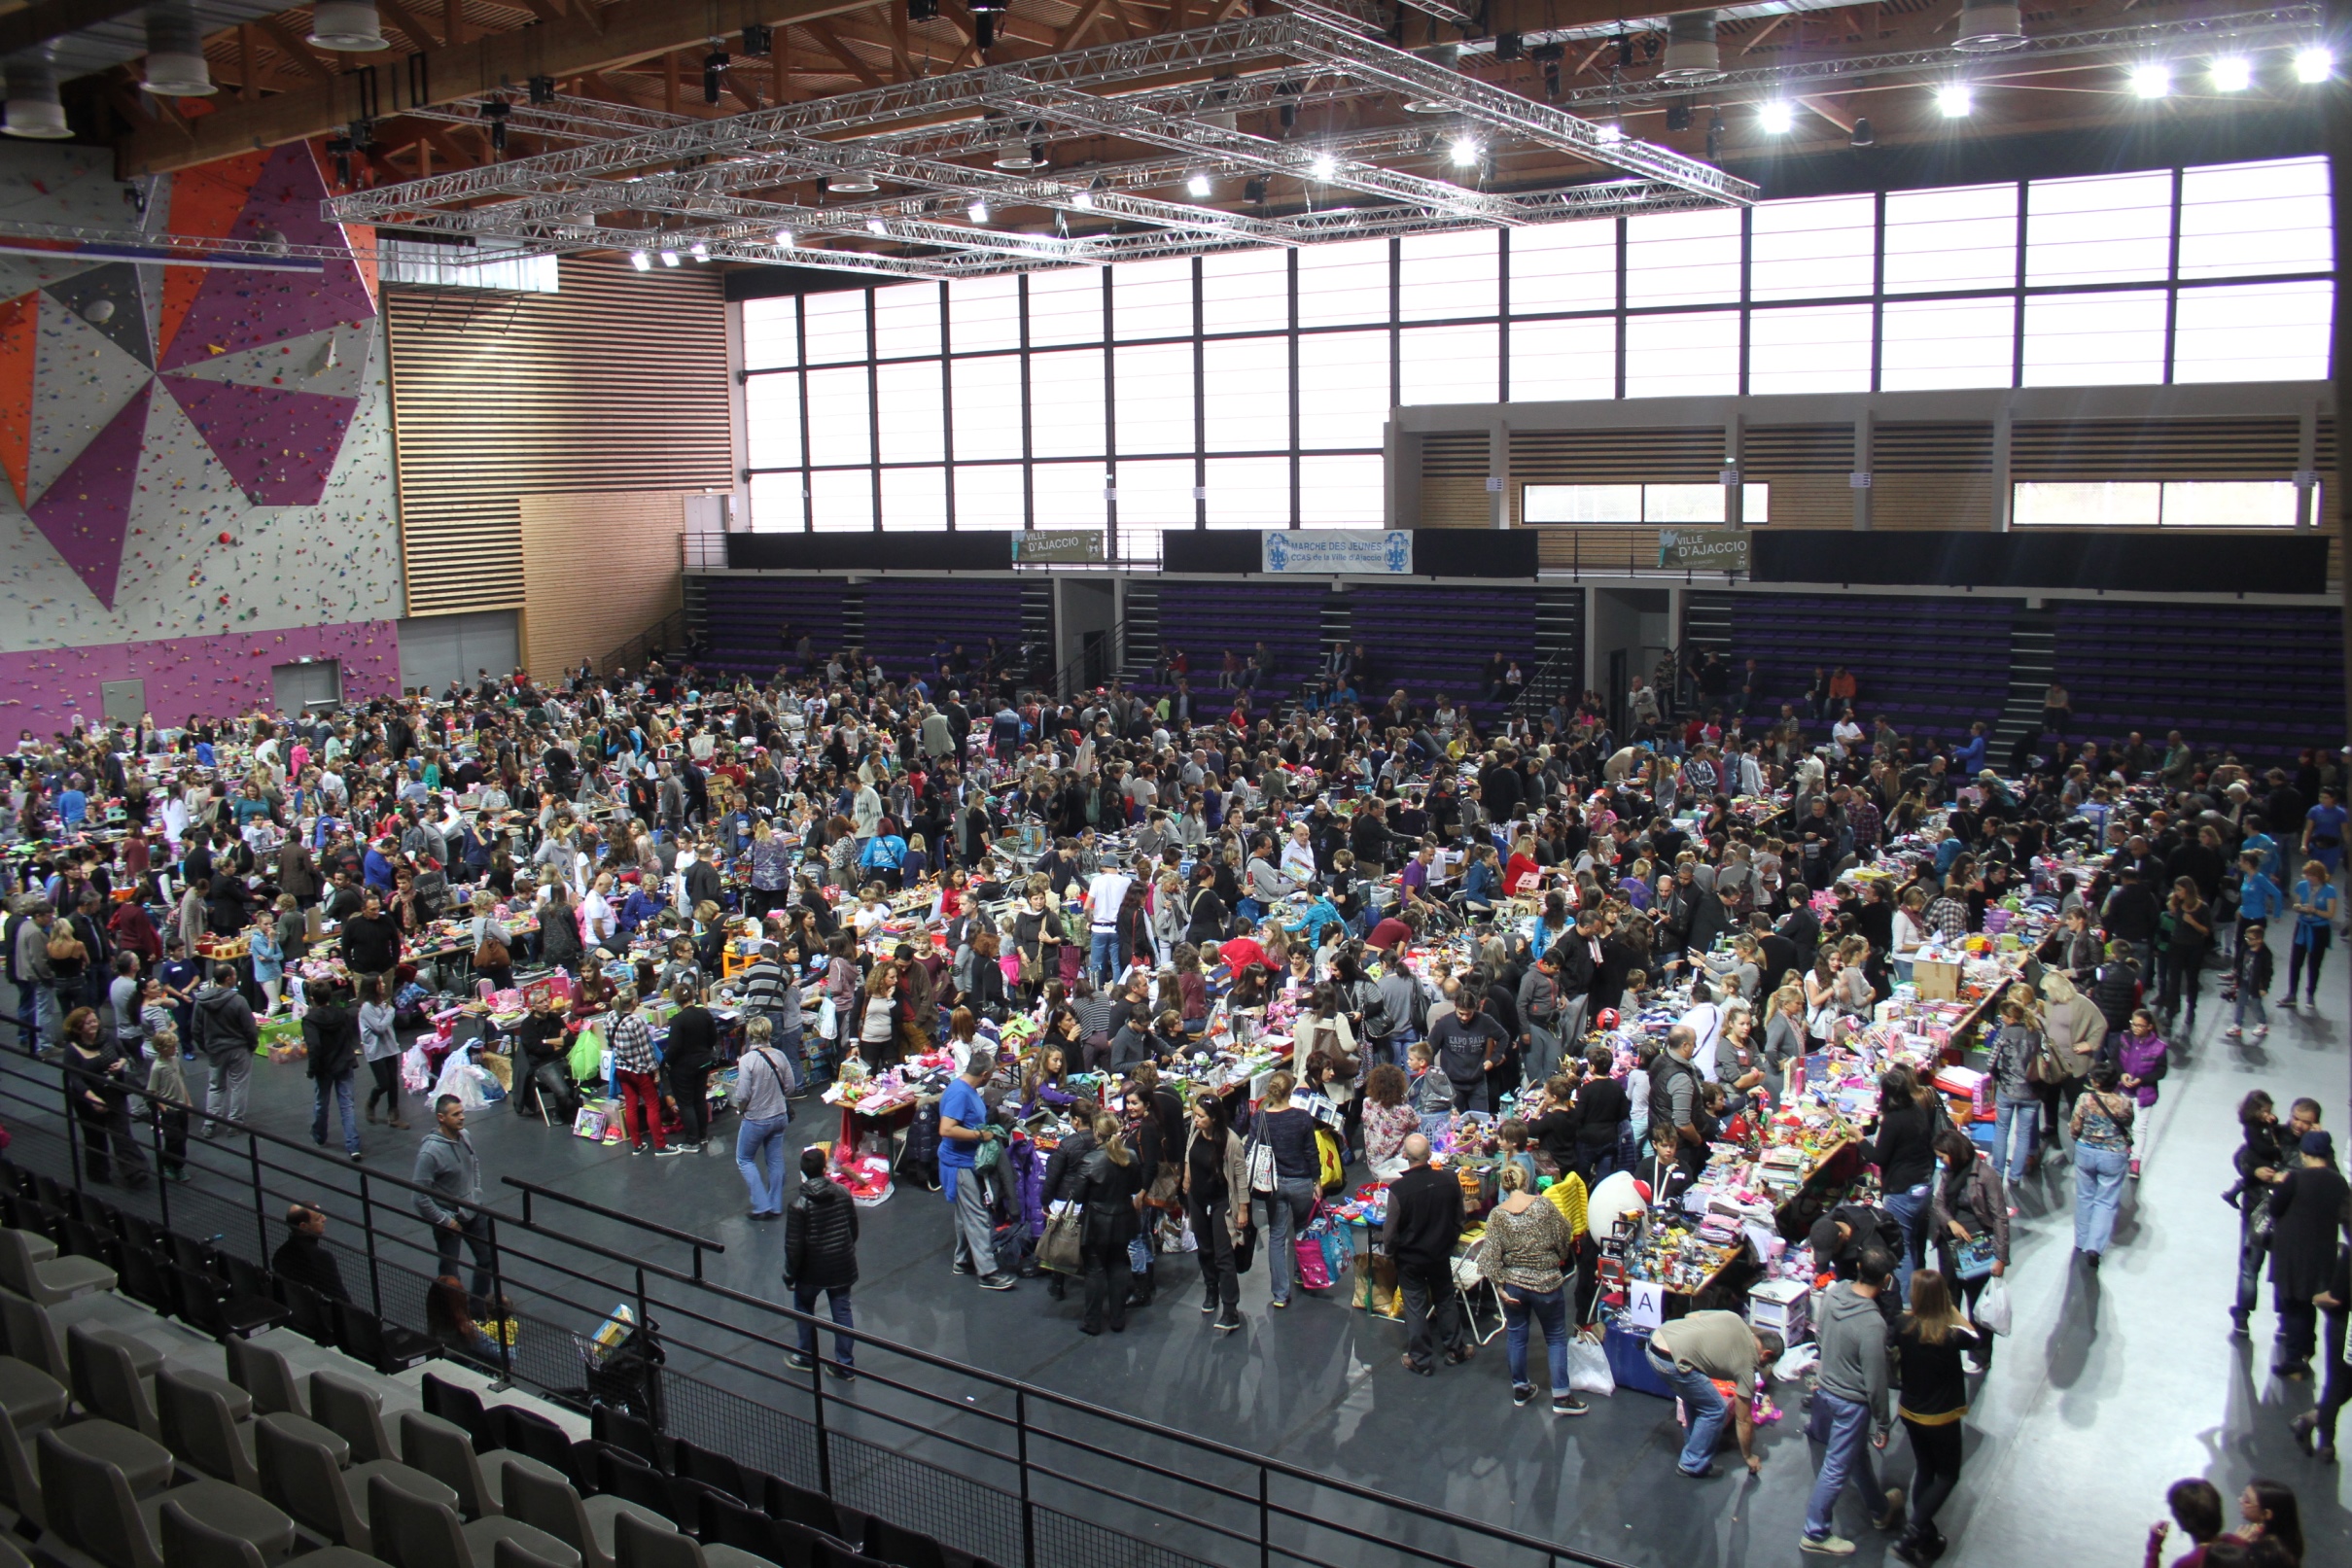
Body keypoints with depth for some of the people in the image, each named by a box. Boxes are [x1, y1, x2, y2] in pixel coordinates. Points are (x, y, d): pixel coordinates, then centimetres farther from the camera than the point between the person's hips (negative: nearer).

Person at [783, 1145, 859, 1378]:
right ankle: (845, 1365, 18)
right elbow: (854, 1229, 5)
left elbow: (794, 1245, -17)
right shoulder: (843, 1193, -8)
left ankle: (807, 1357, 34)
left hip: (812, 1269, -3)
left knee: (804, 1309, 21)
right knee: (842, 1312, 13)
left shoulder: (800, 1203, -21)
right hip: (842, 1266, 3)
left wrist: (789, 1275, -4)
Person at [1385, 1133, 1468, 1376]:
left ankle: (1420, 1360, 23)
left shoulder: (1397, 1189, -28)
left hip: (1410, 1258, -3)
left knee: (1415, 1306, 12)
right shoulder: (1449, 1181, -17)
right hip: (1441, 1255, 3)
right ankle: (1455, 1349, 36)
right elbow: (1459, 1220, 0)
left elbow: (1391, 1232, -17)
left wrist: (1389, 1249, 5)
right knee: (1446, 1300, 22)